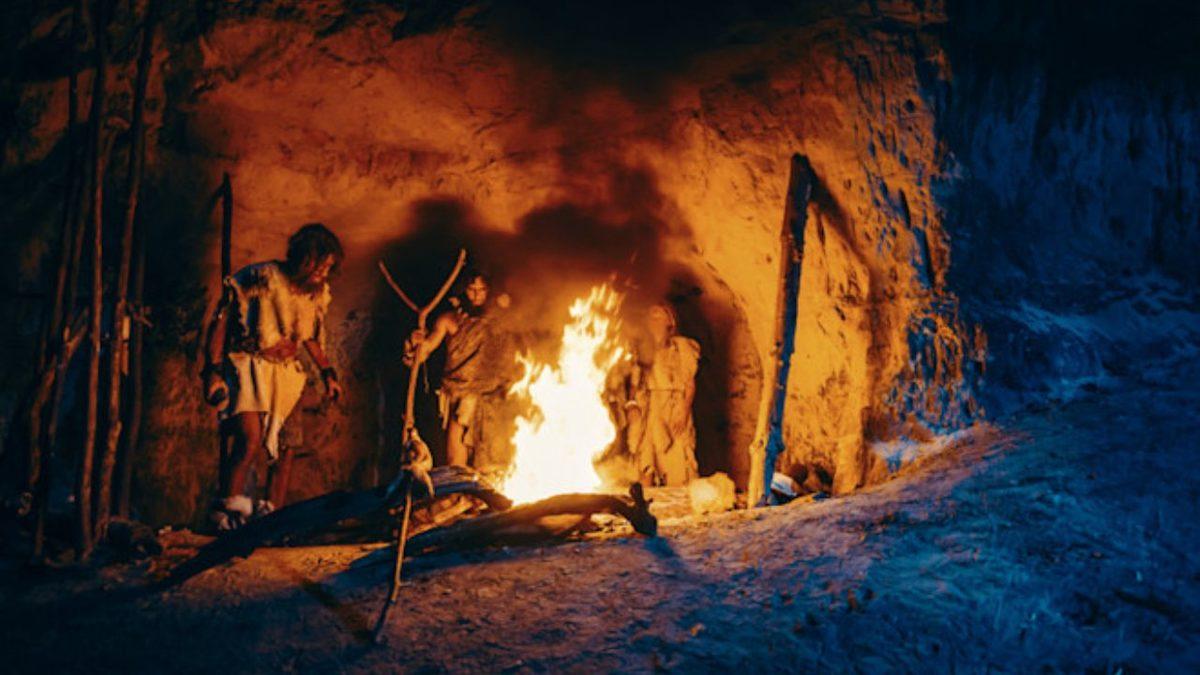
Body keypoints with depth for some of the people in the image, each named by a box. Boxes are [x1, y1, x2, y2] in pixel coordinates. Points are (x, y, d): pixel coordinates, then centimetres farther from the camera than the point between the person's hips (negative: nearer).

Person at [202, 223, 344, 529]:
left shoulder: (318, 294, 6)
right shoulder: (263, 278, -15)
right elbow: (221, 320, -11)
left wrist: (328, 373, 15)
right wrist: (213, 371, -15)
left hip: (288, 372, 6)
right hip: (249, 366, -6)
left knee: (286, 446, 2)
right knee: (251, 438, -21)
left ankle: (272, 514, 15)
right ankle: (227, 510, -9)